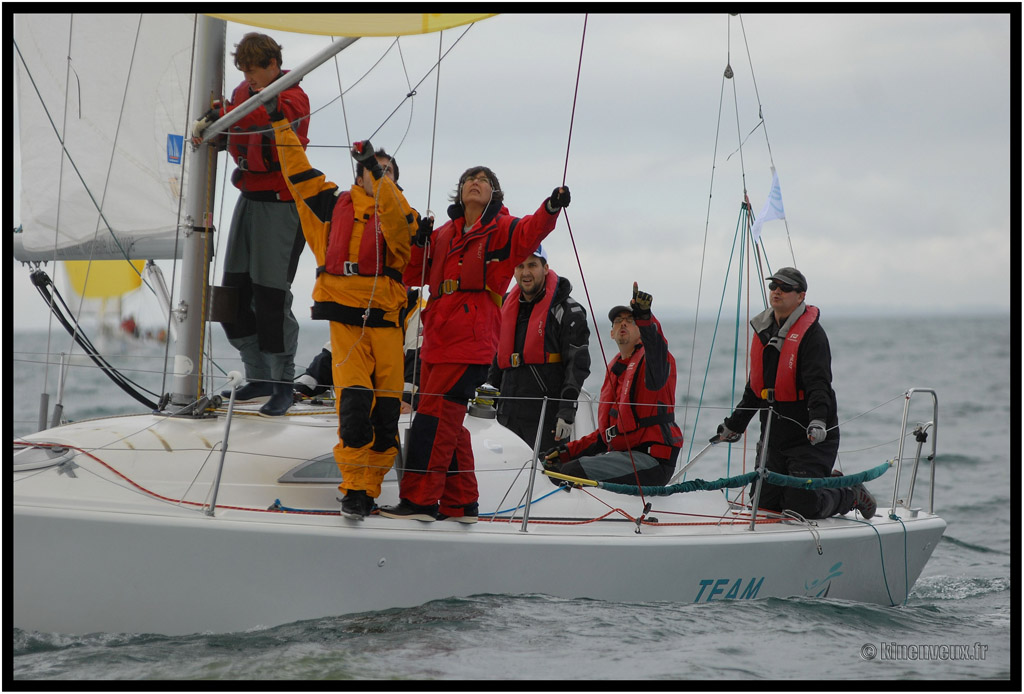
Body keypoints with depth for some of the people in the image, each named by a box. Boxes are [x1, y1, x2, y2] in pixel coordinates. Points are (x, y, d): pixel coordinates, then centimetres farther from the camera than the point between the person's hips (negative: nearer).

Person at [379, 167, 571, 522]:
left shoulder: (501, 230, 5)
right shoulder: (444, 235, 22)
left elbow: (530, 232, -17)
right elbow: (412, 275, 20)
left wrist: (551, 207, -37)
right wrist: (420, 244, 2)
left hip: (470, 342, -7)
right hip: (437, 340, 7)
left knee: (435, 417, -12)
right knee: (448, 425, 9)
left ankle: (419, 499, -11)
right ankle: (460, 504, 16)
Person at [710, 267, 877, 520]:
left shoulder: (811, 333, -12)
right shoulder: (763, 332, 11)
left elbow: (819, 383, -24)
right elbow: (755, 387, 22)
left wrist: (818, 420, -40)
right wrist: (734, 425, 26)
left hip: (809, 438, -8)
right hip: (774, 437, 8)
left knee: (802, 507, -13)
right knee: (763, 503, 6)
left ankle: (851, 495, 17)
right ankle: (829, 484, 28)